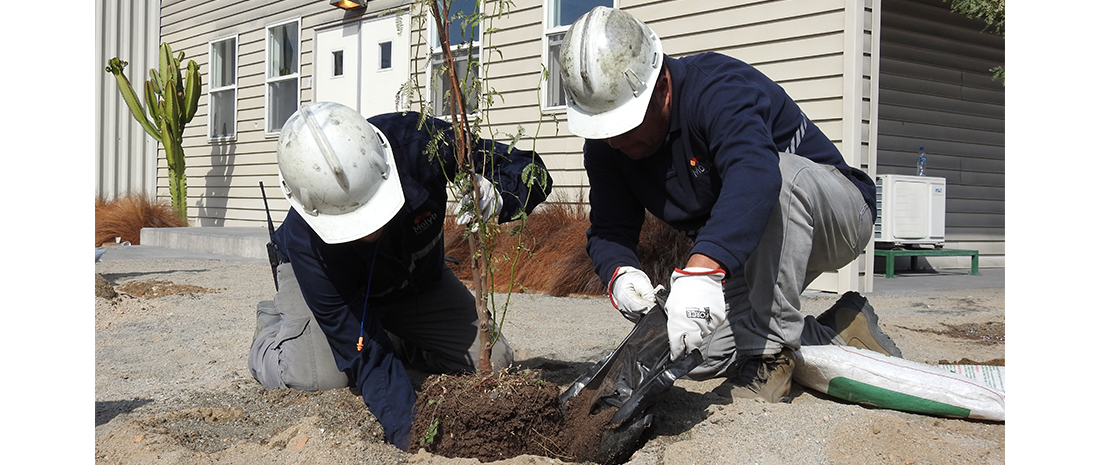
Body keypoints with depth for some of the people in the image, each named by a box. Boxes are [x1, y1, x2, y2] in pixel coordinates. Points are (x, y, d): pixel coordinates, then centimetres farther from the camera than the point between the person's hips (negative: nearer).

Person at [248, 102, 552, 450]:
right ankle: (273, 324, 6)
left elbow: (529, 169, -26)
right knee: (319, 374, -30)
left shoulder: (418, 142, -38)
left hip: (417, 279, 3)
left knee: (491, 362, -11)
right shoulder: (304, 236, -41)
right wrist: (401, 423, -46)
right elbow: (364, 353, -36)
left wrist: (497, 196, -48)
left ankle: (397, 342, 16)